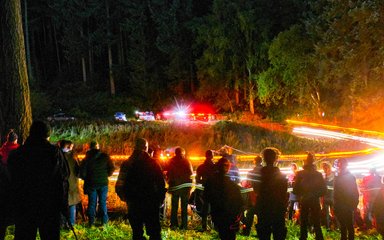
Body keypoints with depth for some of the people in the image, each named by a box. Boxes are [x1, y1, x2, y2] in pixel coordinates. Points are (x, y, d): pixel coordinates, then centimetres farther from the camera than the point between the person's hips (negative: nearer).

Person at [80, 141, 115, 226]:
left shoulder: (87, 158, -5)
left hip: (91, 184, 0)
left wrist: (86, 179, 10)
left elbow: (82, 170, -6)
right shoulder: (105, 156, -4)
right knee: (103, 202, 8)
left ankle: (91, 221, 9)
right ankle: (104, 221, 9)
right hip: (103, 183, 0)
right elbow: (112, 168, -2)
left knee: (92, 203, 7)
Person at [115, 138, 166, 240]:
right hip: (151, 203, -2)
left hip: (134, 204, 2)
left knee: (137, 232, 12)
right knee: (154, 232, 7)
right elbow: (161, 183, -8)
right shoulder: (153, 163, -7)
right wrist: (160, 199, 4)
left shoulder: (127, 164, -2)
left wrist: (125, 197, 14)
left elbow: (119, 186, -2)